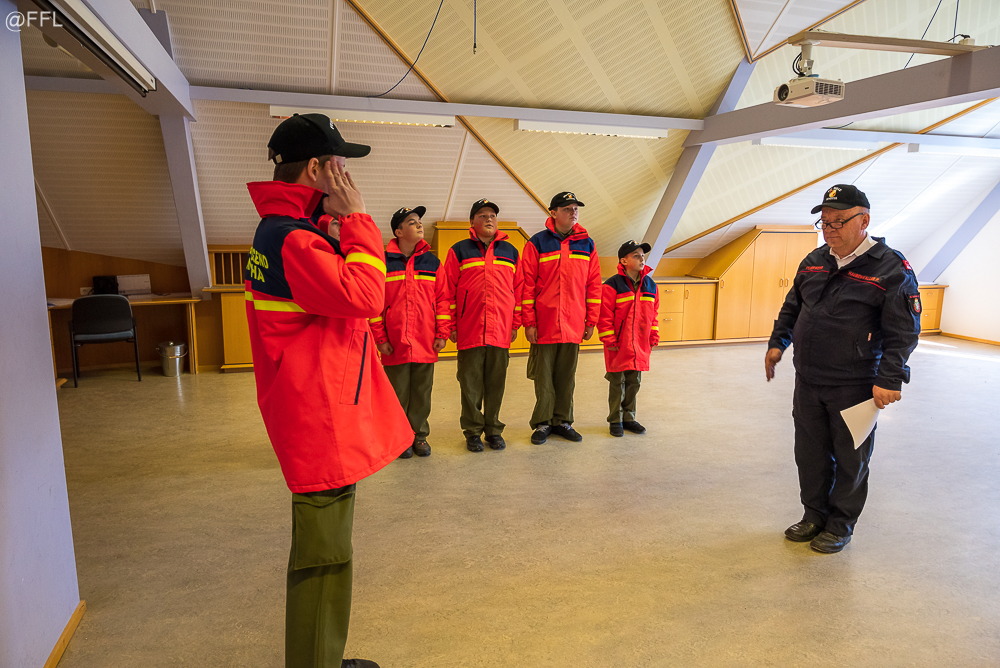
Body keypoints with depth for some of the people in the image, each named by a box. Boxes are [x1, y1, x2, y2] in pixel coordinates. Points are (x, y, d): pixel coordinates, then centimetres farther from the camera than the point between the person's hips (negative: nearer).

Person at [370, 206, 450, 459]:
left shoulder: (432, 262, 8)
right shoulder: (383, 262, 0)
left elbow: (442, 298, 6)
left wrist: (442, 333, 0)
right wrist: (380, 338, -5)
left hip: (426, 344, 2)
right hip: (395, 345, -2)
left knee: (422, 393, 10)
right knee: (398, 393, 7)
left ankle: (419, 435, 24)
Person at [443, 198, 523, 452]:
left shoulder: (510, 251, 14)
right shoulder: (459, 250, 6)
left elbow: (518, 288, 13)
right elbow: (448, 290, 3)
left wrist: (515, 324, 8)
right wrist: (451, 325, -2)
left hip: (501, 331, 2)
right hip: (469, 331, -2)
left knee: (496, 383, 7)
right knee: (470, 383, 3)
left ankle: (493, 429, 19)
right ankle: (472, 431, 14)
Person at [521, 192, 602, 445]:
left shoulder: (587, 244, 9)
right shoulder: (537, 243, -2)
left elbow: (593, 284, 9)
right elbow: (527, 284, -4)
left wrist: (591, 320, 5)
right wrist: (528, 322, -8)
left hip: (574, 325, 3)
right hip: (544, 324, -3)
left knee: (567, 376, 11)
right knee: (544, 376, 5)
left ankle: (562, 421, 23)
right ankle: (542, 423, 17)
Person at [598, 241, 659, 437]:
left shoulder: (650, 286, 7)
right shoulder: (612, 285, -12)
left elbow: (653, 314, 13)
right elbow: (605, 315, -12)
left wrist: (653, 338, 10)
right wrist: (609, 340, -13)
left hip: (640, 346, 5)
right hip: (619, 346, -5)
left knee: (634, 382, 14)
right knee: (617, 383, 6)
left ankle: (629, 418, 28)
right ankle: (615, 420, 18)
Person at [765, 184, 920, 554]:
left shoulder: (892, 267, -9)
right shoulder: (814, 261, 8)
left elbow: (903, 331, -11)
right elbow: (792, 307, 20)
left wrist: (889, 379, -17)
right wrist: (777, 342, 10)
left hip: (855, 386, -5)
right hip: (807, 381, 5)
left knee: (850, 459, 9)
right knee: (810, 453, 14)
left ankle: (840, 525, 26)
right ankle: (814, 515, 32)